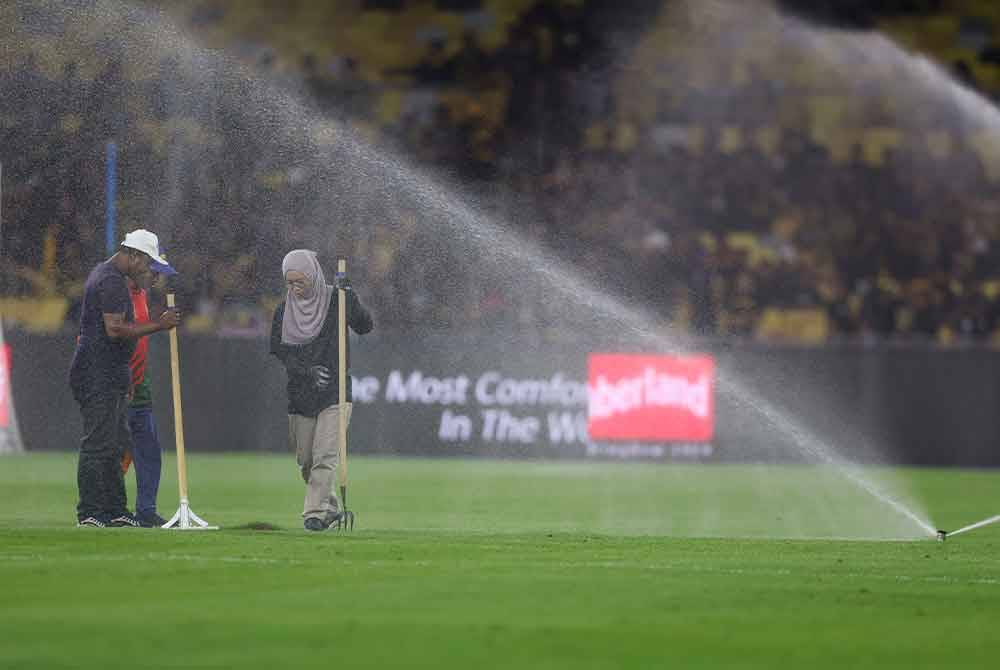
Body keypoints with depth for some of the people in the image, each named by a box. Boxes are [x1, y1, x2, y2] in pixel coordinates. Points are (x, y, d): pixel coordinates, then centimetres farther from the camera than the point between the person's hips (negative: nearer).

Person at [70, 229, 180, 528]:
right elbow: (115, 329, -22)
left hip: (109, 377, 11)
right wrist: (158, 325, -18)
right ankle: (89, 513, -10)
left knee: (117, 445, 13)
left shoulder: (102, 274, 20)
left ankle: (115, 511, 16)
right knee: (99, 444, -10)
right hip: (99, 377, -11)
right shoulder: (112, 282, -15)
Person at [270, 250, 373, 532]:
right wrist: (306, 371, -15)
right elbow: (278, 349, 1)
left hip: (334, 392, -4)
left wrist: (349, 295, -21)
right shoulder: (284, 311, 6)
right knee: (305, 461, 9)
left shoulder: (336, 300, -2)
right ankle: (331, 507, 27)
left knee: (325, 455, -15)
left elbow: (365, 326, -7)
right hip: (299, 393, 4)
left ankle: (315, 513, -16)